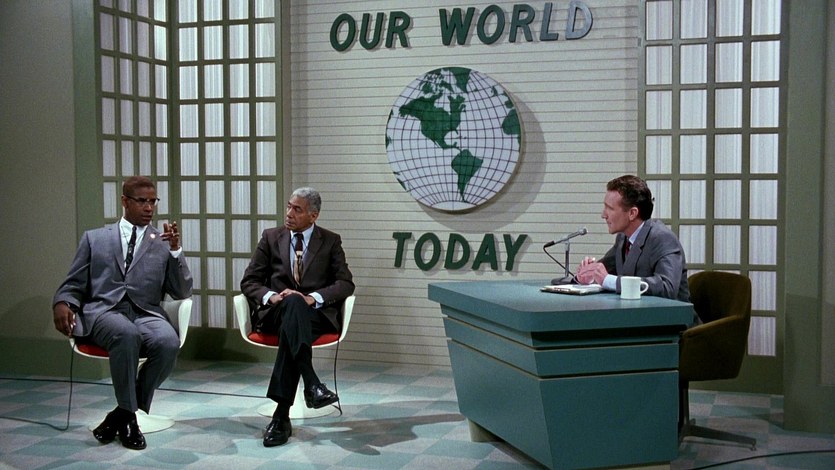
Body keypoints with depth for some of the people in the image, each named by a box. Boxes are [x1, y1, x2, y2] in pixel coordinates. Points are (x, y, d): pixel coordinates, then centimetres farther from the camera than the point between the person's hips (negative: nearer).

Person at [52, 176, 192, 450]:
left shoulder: (163, 243, 18)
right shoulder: (94, 238, 19)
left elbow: (181, 293, 9)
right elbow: (73, 285, 16)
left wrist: (175, 250, -4)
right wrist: (62, 303, -7)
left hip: (146, 313, 1)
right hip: (103, 312, -1)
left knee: (169, 343, -34)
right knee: (127, 334, -38)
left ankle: (122, 415, -14)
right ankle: (129, 417, -19)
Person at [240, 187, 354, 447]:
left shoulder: (331, 241, 11)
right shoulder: (271, 237, 14)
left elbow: (346, 283, 1)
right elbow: (249, 281, 11)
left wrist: (313, 297, -17)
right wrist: (271, 296, -12)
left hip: (316, 314, 0)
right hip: (275, 312, 0)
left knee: (291, 326, -37)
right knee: (292, 303, -38)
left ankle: (281, 414, -42)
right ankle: (312, 384, -51)